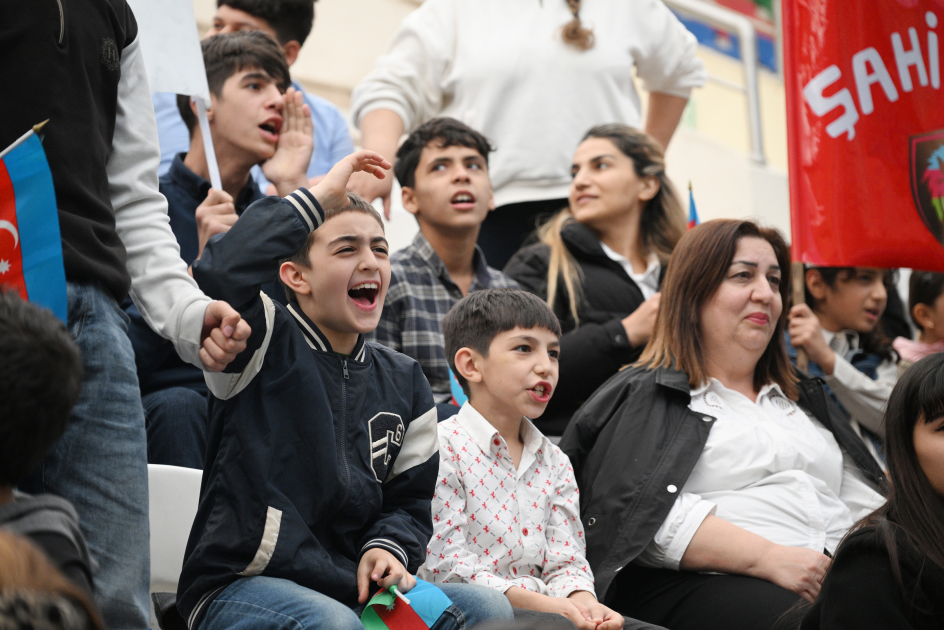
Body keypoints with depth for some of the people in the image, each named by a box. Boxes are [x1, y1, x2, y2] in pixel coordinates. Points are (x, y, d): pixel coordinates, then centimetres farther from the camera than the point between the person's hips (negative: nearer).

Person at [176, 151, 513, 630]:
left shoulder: (403, 382, 14)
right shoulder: (265, 345, -4)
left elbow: (408, 499, 19)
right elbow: (219, 274, -27)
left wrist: (387, 548, -6)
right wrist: (318, 198, -18)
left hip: (350, 586, 6)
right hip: (239, 586, -6)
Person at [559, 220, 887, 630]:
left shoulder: (806, 398, 32)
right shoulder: (641, 397, 11)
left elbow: (863, 502, 24)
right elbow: (649, 515, -6)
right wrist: (769, 558, -17)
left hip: (832, 577, 6)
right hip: (703, 584, -6)